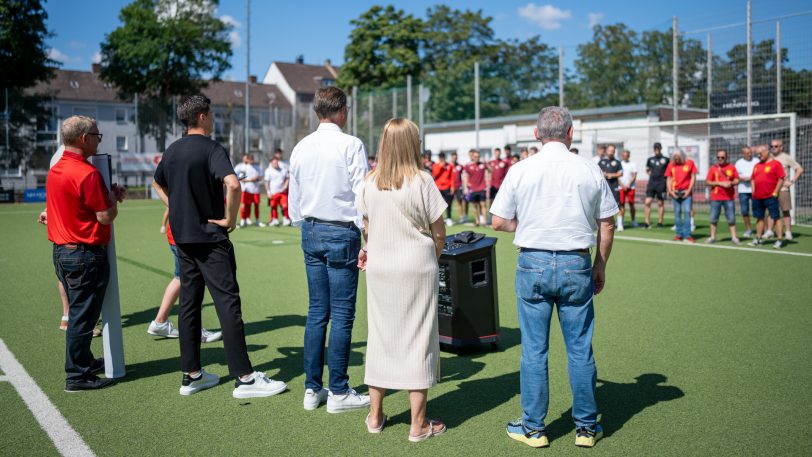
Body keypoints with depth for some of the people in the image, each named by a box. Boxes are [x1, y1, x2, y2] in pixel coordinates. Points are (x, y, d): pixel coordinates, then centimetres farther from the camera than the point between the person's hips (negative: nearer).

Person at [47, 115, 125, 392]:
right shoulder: (87, 173, -20)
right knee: (83, 316, 0)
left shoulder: (55, 170, 10)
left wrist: (108, 194, 10)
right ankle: (77, 376, 8)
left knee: (78, 313, 21)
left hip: (62, 251, 9)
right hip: (86, 254, -9)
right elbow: (106, 216, -20)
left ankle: (84, 361, 35)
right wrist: (113, 196, -2)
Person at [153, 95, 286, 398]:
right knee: (228, 303, -6)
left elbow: (158, 183, 28)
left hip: (182, 237, 8)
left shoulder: (172, 151, 11)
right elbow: (233, 183, -29)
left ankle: (191, 375, 17)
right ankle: (244, 378, -4)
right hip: (210, 238, -8)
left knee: (189, 303, 11)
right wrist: (230, 218, -16)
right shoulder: (211, 149, -13)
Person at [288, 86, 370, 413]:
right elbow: (362, 194, -12)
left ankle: (312, 389, 17)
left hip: (311, 233, 6)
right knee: (342, 314, 0)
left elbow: (294, 199, 14)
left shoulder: (301, 148, 8)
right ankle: (338, 392, 7)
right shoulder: (351, 145, -10)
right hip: (341, 233, -6)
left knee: (316, 312, 11)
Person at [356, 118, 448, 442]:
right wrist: (432, 259, 10)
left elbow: (367, 230, 7)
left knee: (380, 335, 14)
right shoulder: (422, 182, -11)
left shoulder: (370, 183, 0)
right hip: (417, 269, -4)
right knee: (417, 338, 4)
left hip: (379, 270, 4)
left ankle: (375, 416, 24)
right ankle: (418, 424, 12)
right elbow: (438, 234, -7)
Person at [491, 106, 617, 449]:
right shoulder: (590, 170, 1)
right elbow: (607, 225, 6)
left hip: (533, 265, -1)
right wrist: (600, 266, 17)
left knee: (534, 349, 8)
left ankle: (533, 428, 18)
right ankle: (586, 428, 22)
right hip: (576, 266, 1)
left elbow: (498, 222, 1)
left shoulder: (520, 170, -3)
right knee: (580, 349, 10)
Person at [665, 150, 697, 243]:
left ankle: (687, 235, -6)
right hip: (675, 193, 2)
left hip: (686, 192, -2)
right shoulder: (671, 164, 6)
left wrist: (689, 190, -6)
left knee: (687, 211, -9)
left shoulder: (689, 163, 1)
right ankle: (679, 234, 13)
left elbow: (693, 177, 1)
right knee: (677, 213, 6)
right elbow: (668, 179, 9)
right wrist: (670, 191, -2)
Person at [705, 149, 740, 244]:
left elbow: (737, 180, 7)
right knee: (713, 218, 5)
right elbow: (708, 182, -4)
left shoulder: (731, 167, 4)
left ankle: (734, 237, 11)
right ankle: (712, 237, 15)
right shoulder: (713, 168, 2)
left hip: (729, 197, 0)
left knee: (731, 218, 3)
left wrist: (731, 183, -14)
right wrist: (720, 183, -14)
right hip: (716, 198, 0)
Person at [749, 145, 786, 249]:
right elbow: (753, 179, 22)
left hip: (771, 197, -7)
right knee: (759, 218, 13)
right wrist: (753, 191, 10)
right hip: (757, 197, 7)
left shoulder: (775, 164, -5)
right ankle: (759, 239, 21)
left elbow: (781, 179, -9)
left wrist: (775, 192, -13)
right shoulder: (757, 165, 15)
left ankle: (779, 240, -3)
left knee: (776, 217, -4)